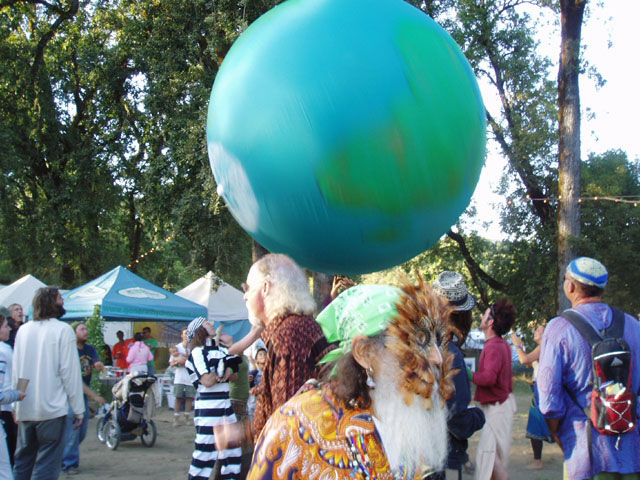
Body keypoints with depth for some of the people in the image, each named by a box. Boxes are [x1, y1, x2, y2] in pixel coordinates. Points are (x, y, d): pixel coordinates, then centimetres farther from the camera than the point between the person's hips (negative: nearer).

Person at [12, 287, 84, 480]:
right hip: (52, 408, -6)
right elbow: (70, 371, -10)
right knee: (47, 464, 0)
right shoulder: (63, 330, -9)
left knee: (22, 460, 17)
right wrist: (78, 409, -6)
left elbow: (15, 370, 12)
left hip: (24, 409, 6)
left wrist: (15, 402, 19)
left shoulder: (23, 330, 8)